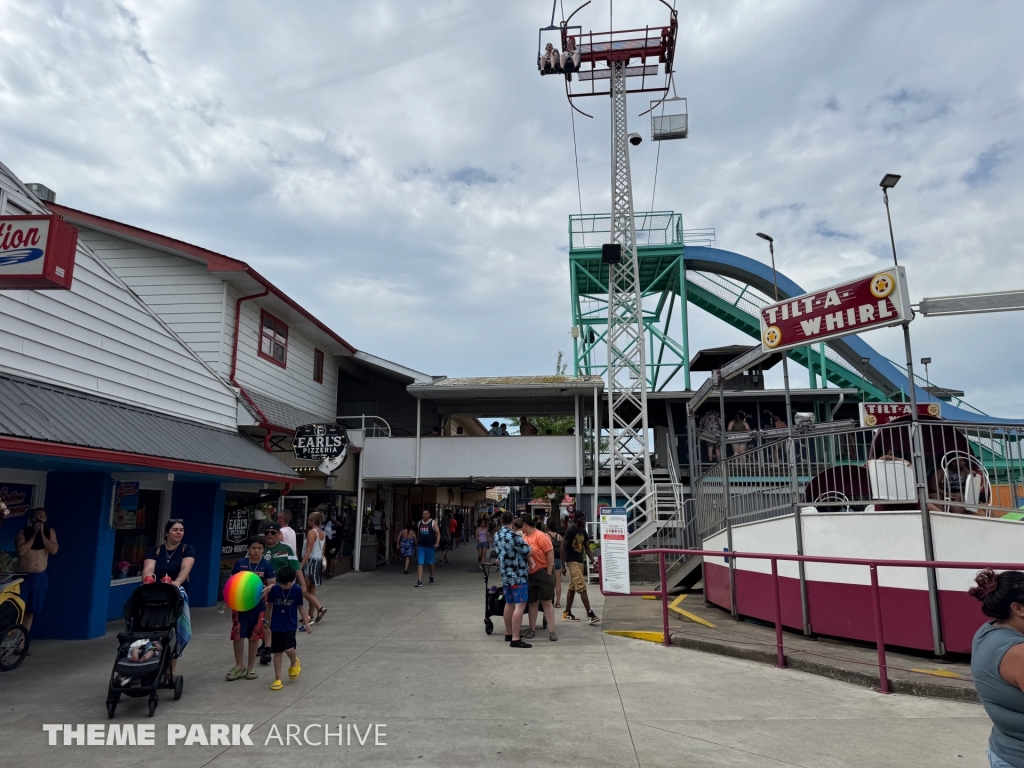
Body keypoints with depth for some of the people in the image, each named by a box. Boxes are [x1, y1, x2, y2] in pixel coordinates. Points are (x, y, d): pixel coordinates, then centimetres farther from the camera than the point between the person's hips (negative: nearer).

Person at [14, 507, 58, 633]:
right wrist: (34, 534, -15)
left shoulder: (50, 532, 4)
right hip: (23, 576, -3)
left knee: (30, 612, 9)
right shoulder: (22, 532, -3)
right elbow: (21, 551, -18)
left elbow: (53, 550, -8)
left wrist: (42, 534, -11)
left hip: (40, 577, 3)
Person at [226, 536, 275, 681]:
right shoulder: (240, 563, -4)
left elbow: (272, 584, -4)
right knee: (238, 635, 1)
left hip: (258, 605, 0)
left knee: (254, 636, 10)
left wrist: (268, 588, -26)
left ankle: (251, 667, 26)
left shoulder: (266, 565, -5)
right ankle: (239, 665, 22)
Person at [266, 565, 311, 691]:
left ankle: (294, 663, 19)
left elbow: (301, 607, 1)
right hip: (276, 626, 2)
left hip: (290, 626, -1)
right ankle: (277, 679, 16)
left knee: (289, 649, -14)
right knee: (277, 652, 5)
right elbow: (269, 605, 5)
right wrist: (267, 621, 14)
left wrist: (307, 623, 3)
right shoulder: (274, 589, -10)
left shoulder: (297, 590, -12)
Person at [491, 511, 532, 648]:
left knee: (509, 604, 18)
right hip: (518, 575, -9)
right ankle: (515, 639, -12)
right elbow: (528, 553, -14)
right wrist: (523, 542, 4)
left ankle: (508, 634, 28)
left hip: (505, 575, 9)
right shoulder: (514, 536, -20)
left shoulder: (496, 535, 6)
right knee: (520, 606, -8)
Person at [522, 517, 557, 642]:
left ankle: (551, 631, 3)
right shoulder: (524, 537, 7)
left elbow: (550, 554, -17)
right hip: (529, 574, 7)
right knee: (532, 603, 13)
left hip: (542, 573, -7)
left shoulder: (540, 536, -15)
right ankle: (532, 630, 22)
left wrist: (549, 573, -17)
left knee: (546, 602, -2)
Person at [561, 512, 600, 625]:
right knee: (582, 588, -12)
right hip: (572, 562, -9)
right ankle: (590, 614, -13)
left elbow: (587, 548, 15)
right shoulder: (570, 531, -14)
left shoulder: (583, 532, 10)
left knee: (572, 588, 12)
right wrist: (563, 566, -14)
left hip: (580, 562, 9)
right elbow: (563, 548, -13)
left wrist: (593, 561, 3)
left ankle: (567, 613, 19)